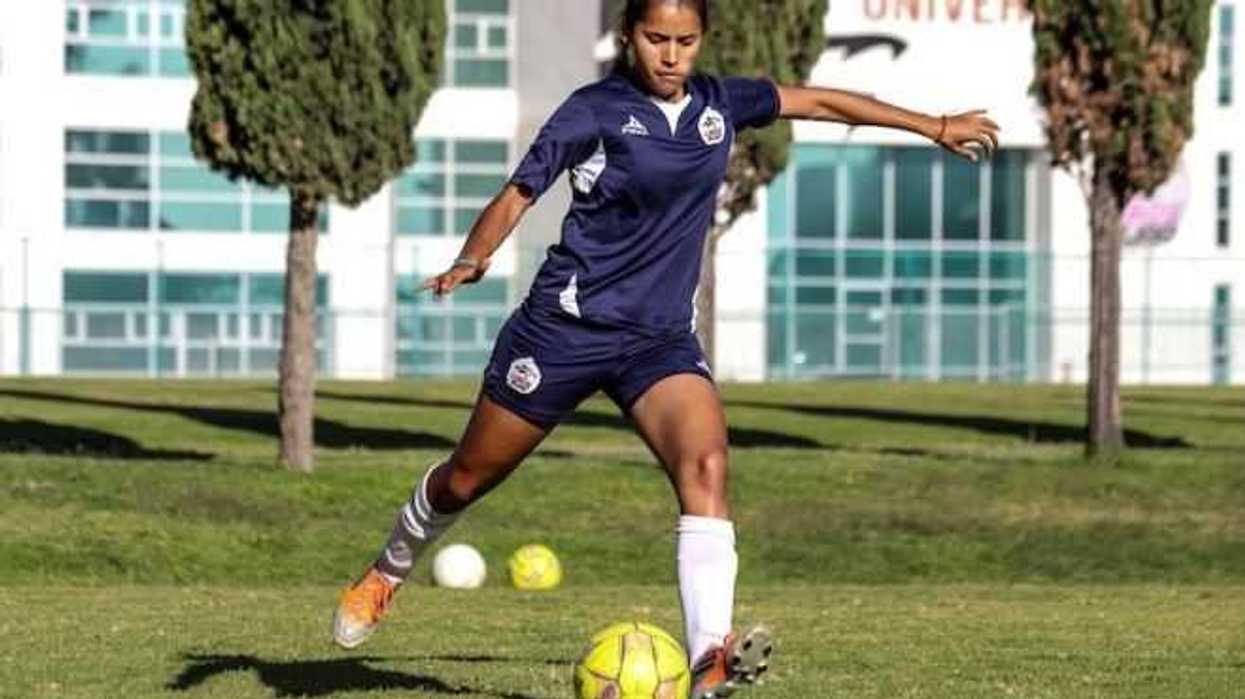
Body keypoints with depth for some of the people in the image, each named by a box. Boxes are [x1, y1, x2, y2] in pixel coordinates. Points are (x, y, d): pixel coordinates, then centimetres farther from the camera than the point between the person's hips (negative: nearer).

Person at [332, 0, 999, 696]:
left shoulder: (721, 103, 5)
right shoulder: (593, 111, -9)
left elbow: (819, 100, 16)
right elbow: (519, 193, -12)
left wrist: (934, 126, 21)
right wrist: (472, 260, -30)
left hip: (662, 338, 3)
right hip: (566, 326, -3)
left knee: (707, 464, -24)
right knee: (469, 477, 11)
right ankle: (389, 572, 42)